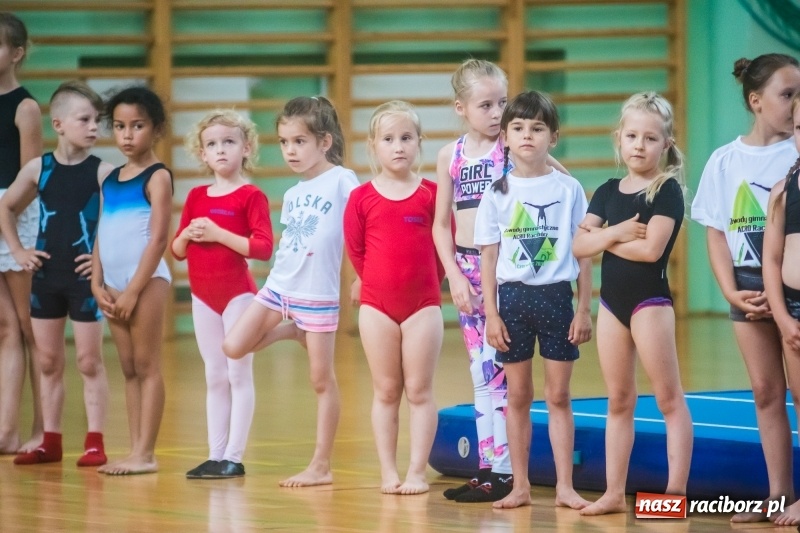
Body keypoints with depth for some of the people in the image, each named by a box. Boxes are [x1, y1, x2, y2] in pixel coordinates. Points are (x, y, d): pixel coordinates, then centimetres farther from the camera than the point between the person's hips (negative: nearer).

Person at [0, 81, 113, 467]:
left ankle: (94, 442, 5)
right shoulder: (38, 169, 1)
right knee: (48, 362, 10)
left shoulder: (102, 172, -8)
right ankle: (50, 442, 17)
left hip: (84, 277, -4)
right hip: (45, 276, 4)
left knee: (89, 362, 1)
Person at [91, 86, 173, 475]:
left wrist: (133, 290, -16)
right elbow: (100, 236, 14)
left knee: (147, 366, -4)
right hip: (115, 283, 7)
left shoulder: (157, 177, -7)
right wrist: (97, 284, 3)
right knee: (128, 369, 8)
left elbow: (158, 239, -13)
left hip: (147, 280, -7)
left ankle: (146, 454, -3)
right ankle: (135, 450, 11)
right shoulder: (109, 180, 13)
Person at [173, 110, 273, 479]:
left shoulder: (251, 196, -8)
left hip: (237, 293, -6)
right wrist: (187, 234, -8)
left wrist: (217, 233, -21)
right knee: (214, 377, 10)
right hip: (203, 295, 6)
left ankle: (234, 456, -1)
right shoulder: (196, 197, 10)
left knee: (239, 375, -2)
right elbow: (176, 251, 14)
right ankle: (215, 455, 13)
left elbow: (263, 248, -17)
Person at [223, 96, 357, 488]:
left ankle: (322, 466, 5)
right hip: (278, 286, 7)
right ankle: (293, 331, 19)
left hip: (318, 292, -6)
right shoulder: (292, 194, 12)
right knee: (233, 347, -5)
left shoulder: (342, 181, -9)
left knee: (321, 379, 0)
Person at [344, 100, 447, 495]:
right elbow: (355, 250, 7)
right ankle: (388, 473, 10)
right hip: (376, 305, 1)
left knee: (420, 391, 1)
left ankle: (417, 472, 4)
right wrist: (380, 282, 8)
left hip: (423, 304, -1)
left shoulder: (431, 194, -2)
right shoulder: (362, 198, 0)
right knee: (385, 392, 6)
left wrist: (425, 282, 4)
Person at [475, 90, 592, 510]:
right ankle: (520, 486, 12)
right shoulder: (498, 193, 2)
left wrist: (584, 309, -1)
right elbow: (489, 257, 4)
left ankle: (565, 486, 7)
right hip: (512, 296, 1)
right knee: (518, 396, 6)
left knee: (558, 395, 3)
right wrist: (490, 313, -2)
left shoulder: (568, 189, 1)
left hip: (556, 295, -1)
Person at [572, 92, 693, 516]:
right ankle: (614, 492, 15)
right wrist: (614, 233, -17)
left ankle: (676, 490, -2)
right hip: (612, 301, 6)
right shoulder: (608, 191, 9)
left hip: (650, 300, -6)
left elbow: (651, 248, -20)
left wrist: (602, 238, -7)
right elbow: (579, 246, 1)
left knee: (668, 398, -2)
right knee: (618, 401, 11)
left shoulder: (667, 190, -8)